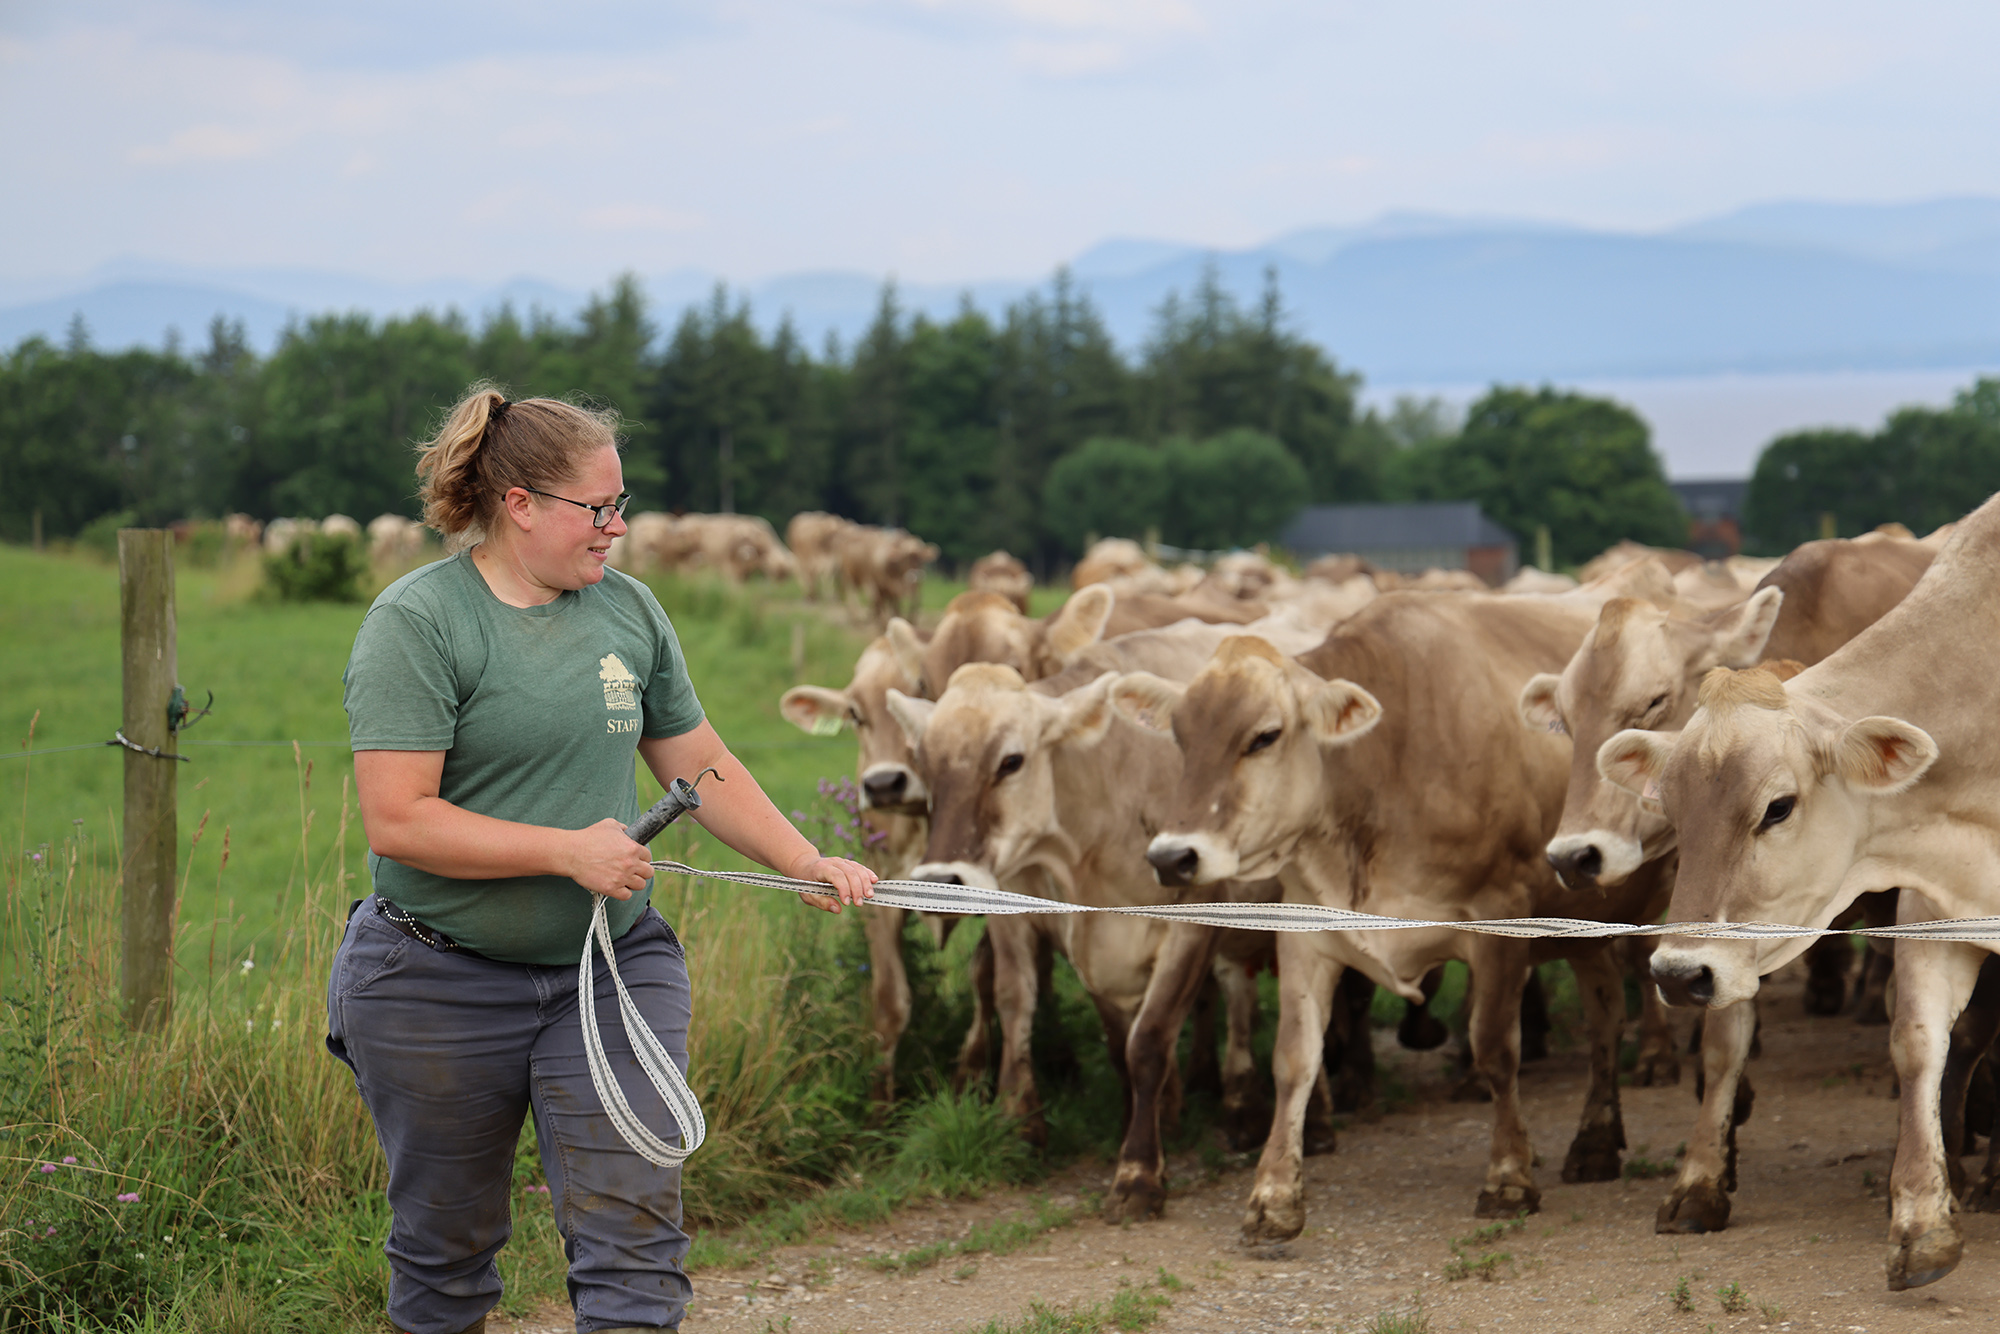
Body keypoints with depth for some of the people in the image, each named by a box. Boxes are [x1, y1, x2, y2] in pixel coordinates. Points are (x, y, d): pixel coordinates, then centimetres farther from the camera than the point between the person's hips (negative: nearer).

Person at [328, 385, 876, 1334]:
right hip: (443, 987, -4)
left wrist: (806, 864, 2)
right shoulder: (419, 619, -11)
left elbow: (700, 768, 14)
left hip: (612, 969, 4)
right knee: (446, 1249, 9)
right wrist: (567, 850, -19)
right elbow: (396, 821, -18)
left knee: (634, 1226, -8)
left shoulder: (628, 608, 7)